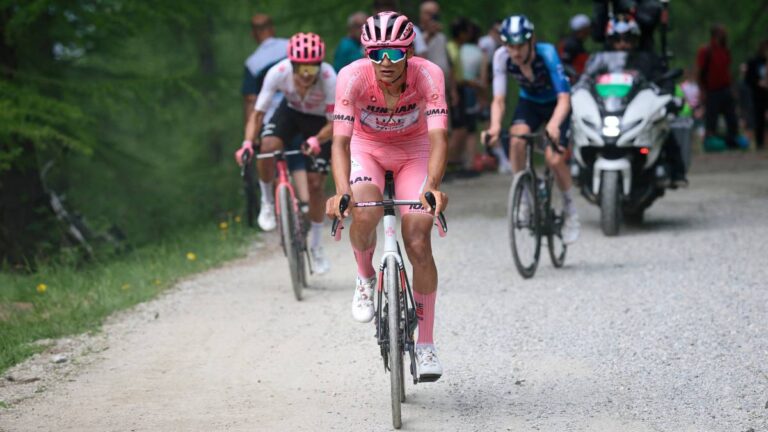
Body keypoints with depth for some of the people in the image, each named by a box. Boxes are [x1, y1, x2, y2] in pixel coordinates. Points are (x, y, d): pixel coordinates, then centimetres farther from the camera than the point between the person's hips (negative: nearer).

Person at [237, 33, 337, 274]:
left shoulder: (329, 78, -36)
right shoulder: (278, 73, -32)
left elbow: (334, 124, -29)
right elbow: (258, 113, -25)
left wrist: (316, 141, -49)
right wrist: (248, 143, -40)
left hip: (319, 122, -1)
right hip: (290, 112, 1)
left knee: (315, 185, -7)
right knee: (267, 147, -31)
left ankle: (315, 245, 14)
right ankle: (267, 202, -4)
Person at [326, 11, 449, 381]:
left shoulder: (428, 75, -31)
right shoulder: (353, 77, -31)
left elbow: (438, 137, -39)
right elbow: (341, 141, -36)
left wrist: (433, 188, -56)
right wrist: (342, 192, -53)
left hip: (414, 150, 0)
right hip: (366, 147, 0)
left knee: (418, 242, -12)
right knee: (365, 215, -31)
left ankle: (425, 343, 2)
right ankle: (365, 278, 1)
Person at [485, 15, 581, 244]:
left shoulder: (546, 53, -33)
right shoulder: (502, 57, -24)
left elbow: (564, 98, -37)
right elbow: (498, 100, -23)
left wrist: (553, 124, -56)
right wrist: (495, 125, -44)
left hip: (555, 103, -2)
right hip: (529, 102, 2)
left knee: (555, 159, -19)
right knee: (517, 140, -30)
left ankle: (570, 210, 7)